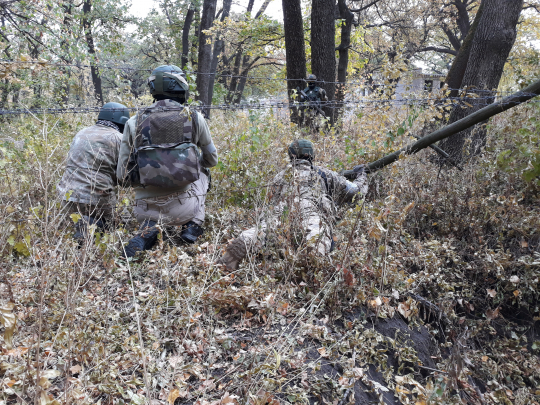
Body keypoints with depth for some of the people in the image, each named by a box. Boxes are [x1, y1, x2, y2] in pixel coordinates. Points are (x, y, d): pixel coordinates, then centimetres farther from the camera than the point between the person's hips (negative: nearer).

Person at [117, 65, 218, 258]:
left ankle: (146, 234, 2)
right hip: (183, 208, -1)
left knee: (150, 223, 37)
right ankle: (192, 226, 16)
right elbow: (212, 160, 14)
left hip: (147, 211, 1)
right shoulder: (194, 118, -1)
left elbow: (122, 174, 4)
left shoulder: (134, 123, 2)